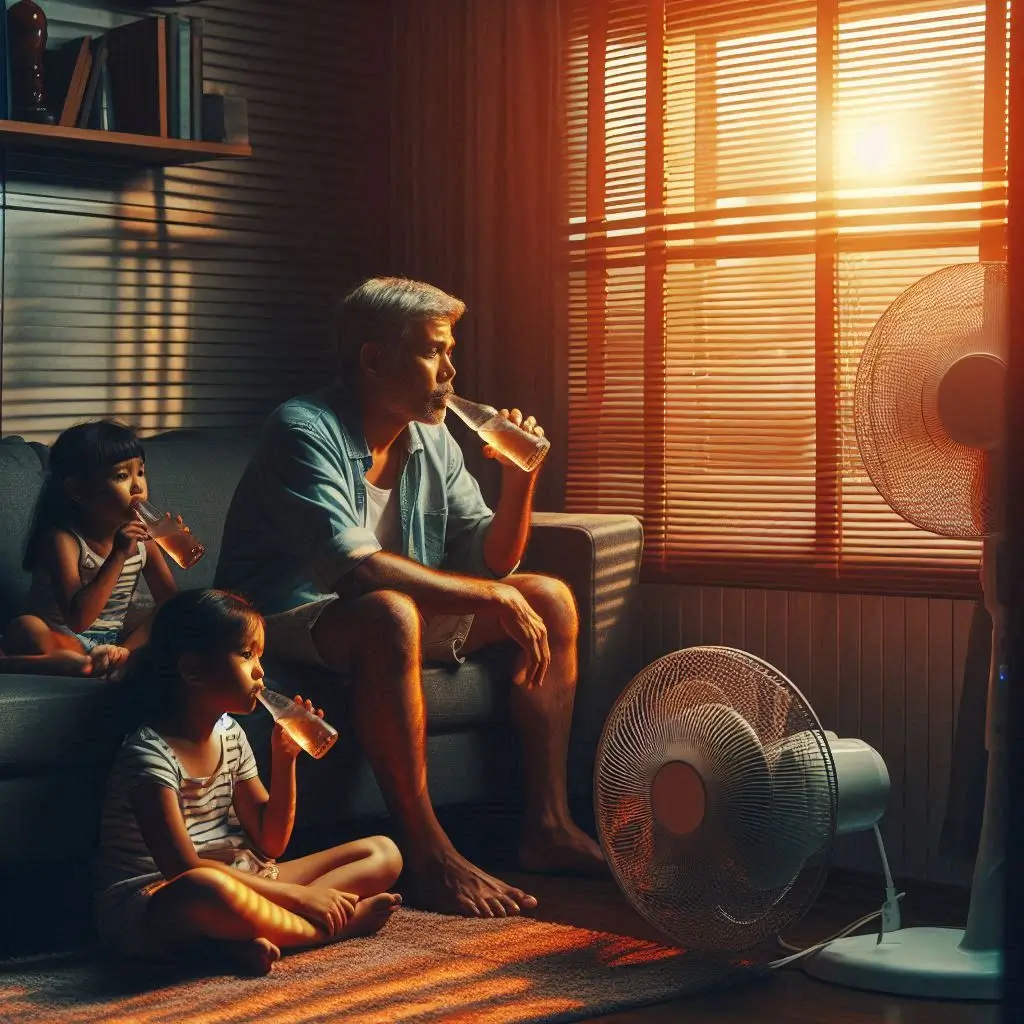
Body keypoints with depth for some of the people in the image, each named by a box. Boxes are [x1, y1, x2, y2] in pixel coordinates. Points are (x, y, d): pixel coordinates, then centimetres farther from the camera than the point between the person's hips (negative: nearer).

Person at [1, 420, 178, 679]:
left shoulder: (142, 537, 0)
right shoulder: (63, 539, -18)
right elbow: (77, 619, -29)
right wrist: (118, 556, -33)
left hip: (117, 635, 6)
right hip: (66, 639, -6)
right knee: (25, 629, -34)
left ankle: (123, 654, -30)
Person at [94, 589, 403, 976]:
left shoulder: (231, 737, 11)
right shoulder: (150, 753, -15)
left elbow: (270, 843, 13)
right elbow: (182, 867, -23)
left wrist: (284, 759, -1)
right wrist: (297, 895, -23)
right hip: (152, 901, -9)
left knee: (383, 853, 1)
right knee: (205, 889, -46)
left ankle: (249, 939, -23)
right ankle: (329, 928, -20)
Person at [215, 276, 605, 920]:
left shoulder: (433, 442, 5)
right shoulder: (304, 432, -21)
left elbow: (490, 562, 9)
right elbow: (352, 567, -33)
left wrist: (520, 478, -10)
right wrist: (494, 598, -32)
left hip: (401, 612, 9)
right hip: (285, 622, -9)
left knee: (552, 598, 0)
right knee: (389, 614, -40)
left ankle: (547, 825, -4)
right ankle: (429, 856, -34)